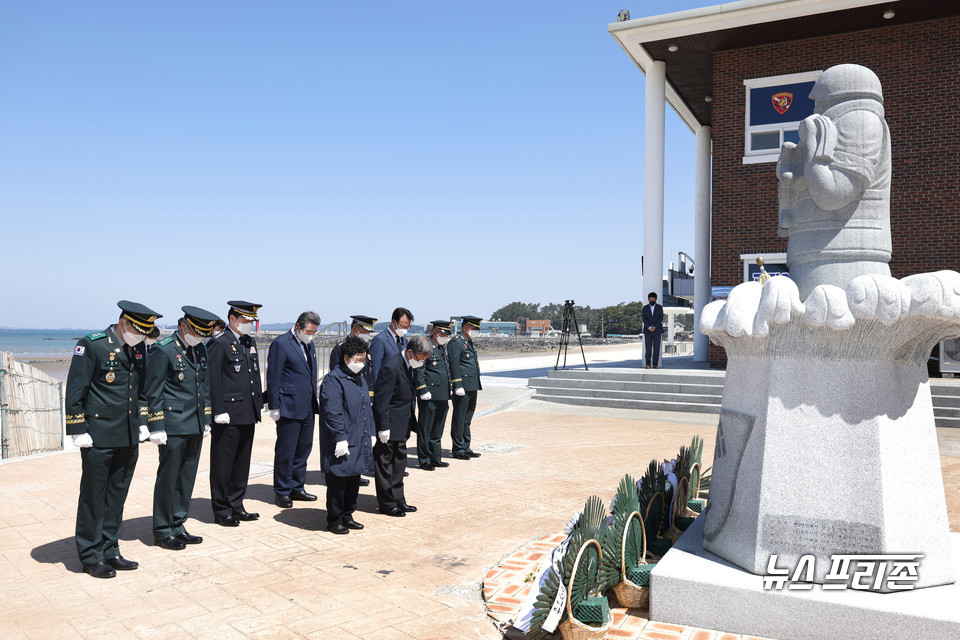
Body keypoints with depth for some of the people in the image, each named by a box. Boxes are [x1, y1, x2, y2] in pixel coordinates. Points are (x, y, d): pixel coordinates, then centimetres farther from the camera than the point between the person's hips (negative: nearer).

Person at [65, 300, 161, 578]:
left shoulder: (138, 348, 8)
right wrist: (78, 431, -12)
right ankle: (91, 556, 18)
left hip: (128, 439, 6)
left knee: (117, 496, 13)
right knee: (93, 497, 6)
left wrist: (142, 422, 14)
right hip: (99, 438, -6)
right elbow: (74, 391, -11)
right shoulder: (91, 345, -11)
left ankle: (110, 551, 24)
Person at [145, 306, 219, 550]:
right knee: (168, 479, 3)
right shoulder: (163, 350, -10)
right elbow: (153, 392, -11)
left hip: (195, 427, 7)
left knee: (187, 478, 12)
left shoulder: (200, 349, 11)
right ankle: (162, 531, 16)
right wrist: (156, 427, -13)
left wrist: (206, 421, 16)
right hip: (173, 427, -7)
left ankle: (177, 526, 24)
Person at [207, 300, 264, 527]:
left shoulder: (251, 343, 14)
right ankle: (222, 511, 13)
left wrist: (259, 405, 15)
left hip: (248, 415, 8)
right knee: (223, 465, 3)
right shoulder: (219, 344, -10)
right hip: (228, 415, -8)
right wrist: (219, 412, -17)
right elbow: (213, 380, -14)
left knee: (242, 463, 14)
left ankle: (236, 506, 25)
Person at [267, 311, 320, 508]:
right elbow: (273, 378, -11)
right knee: (285, 452, 1)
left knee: (304, 448, 14)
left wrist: (315, 401, 14)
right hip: (289, 408, -7)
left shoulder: (309, 344, 12)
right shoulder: (281, 344, -10)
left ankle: (297, 487, 25)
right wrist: (274, 408, -12)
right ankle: (282, 492, 14)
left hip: (308, 408, 7)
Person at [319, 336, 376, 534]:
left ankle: (347, 516, 29)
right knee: (337, 483, 2)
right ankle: (334, 520, 15)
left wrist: (370, 434, 16)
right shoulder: (333, 379, -14)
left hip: (359, 442, 9)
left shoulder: (360, 379, 14)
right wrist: (340, 439, -21)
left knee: (353, 481, 16)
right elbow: (333, 412, -19)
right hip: (342, 444, -8)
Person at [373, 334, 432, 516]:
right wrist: (383, 428, -20)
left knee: (399, 462, 18)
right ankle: (387, 504, 15)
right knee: (384, 464, 4)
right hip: (389, 426, -9)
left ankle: (398, 500, 30)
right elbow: (381, 400, -22)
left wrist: (411, 421, 16)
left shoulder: (412, 366, 4)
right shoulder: (391, 368, -24)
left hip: (402, 426, 9)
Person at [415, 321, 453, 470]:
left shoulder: (443, 347, 17)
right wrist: (423, 392, -19)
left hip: (442, 397, 9)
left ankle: (435, 458, 24)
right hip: (430, 397, -8)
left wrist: (448, 396, 21)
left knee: (437, 430, 15)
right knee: (425, 430, 2)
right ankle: (424, 460, 10)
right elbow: (419, 371, -15)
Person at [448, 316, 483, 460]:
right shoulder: (456, 342, -12)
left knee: (467, 419, 16)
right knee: (459, 420, 0)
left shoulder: (470, 342, 18)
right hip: (463, 388, -10)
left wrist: (478, 382, 22)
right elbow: (454, 366, -18)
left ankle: (465, 448, 24)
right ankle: (458, 450, 7)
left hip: (472, 388, 10)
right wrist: (458, 386, -23)